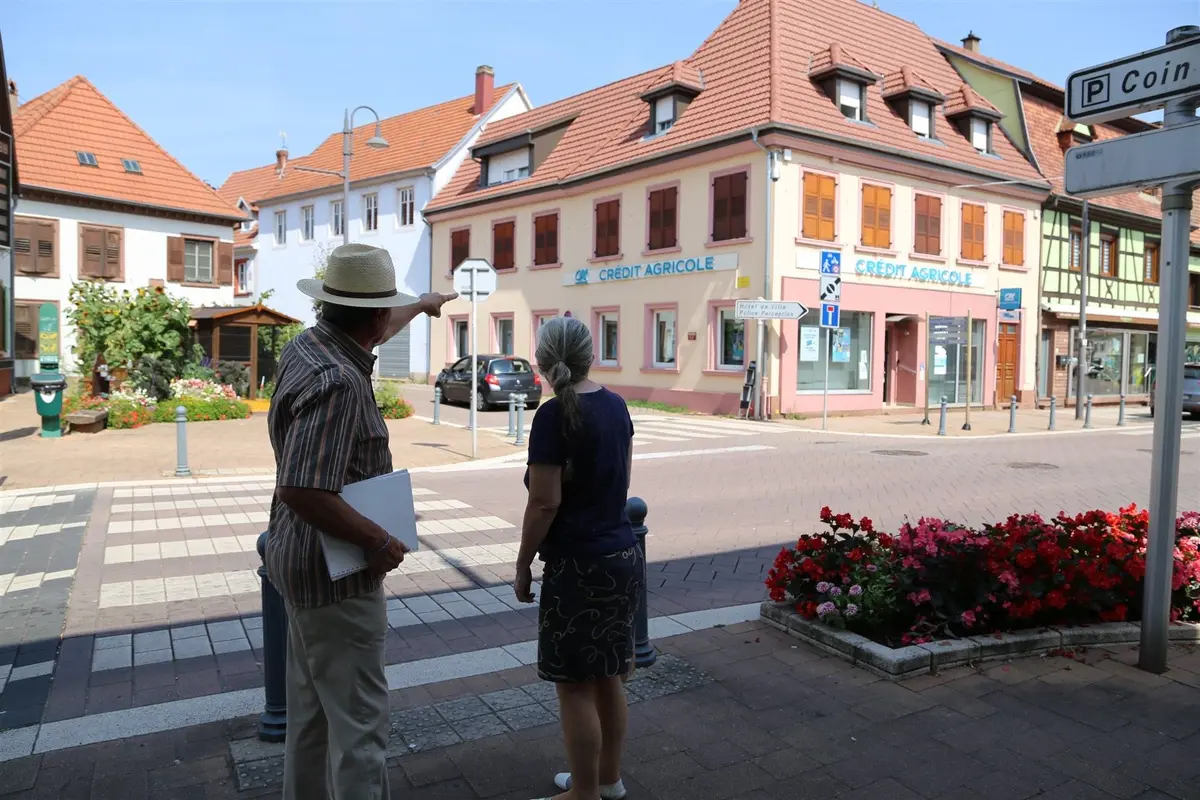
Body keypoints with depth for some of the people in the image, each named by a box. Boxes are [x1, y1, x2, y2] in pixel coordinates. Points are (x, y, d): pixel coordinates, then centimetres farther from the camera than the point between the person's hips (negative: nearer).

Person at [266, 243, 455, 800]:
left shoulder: (307, 345, 3)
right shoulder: (337, 381, -26)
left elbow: (373, 335, 25)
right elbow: (300, 491, -32)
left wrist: (423, 306, 40)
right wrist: (379, 540, -21)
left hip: (306, 561, 10)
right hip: (337, 572, -10)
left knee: (312, 710, 22)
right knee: (358, 721, 1)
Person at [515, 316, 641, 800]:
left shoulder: (555, 415, -17)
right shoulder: (616, 405, 6)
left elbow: (544, 502, -18)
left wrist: (523, 564, -7)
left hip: (578, 566, -8)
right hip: (622, 557, 8)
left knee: (576, 687, 6)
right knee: (608, 678, 19)